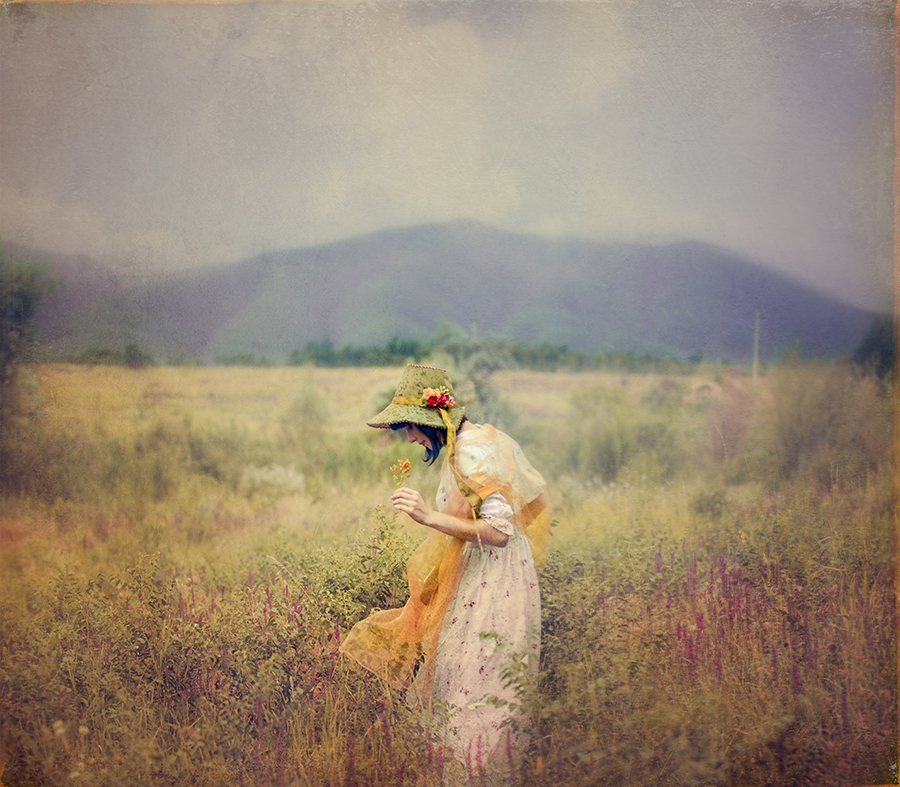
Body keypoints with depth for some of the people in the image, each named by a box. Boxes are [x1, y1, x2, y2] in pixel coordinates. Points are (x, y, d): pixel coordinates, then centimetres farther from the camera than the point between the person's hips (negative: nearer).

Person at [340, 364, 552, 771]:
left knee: (478, 689, -4)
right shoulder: (467, 442, 11)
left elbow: (499, 530, -25)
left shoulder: (471, 452, -20)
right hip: (476, 581, 10)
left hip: (490, 586, -10)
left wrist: (429, 516, -30)